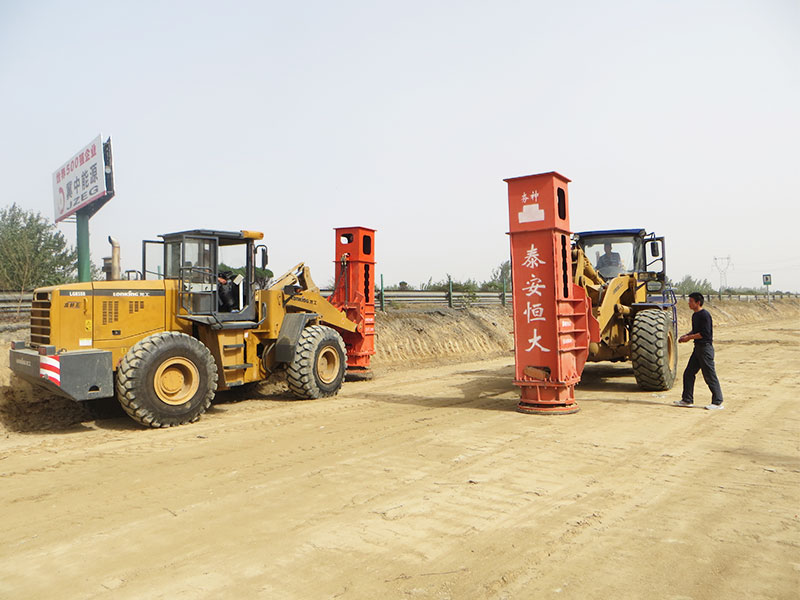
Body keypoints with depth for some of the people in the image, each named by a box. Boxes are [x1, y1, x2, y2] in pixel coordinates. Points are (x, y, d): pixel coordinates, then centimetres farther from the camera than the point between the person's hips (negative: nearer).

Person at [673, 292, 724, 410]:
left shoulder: (705, 315, -16)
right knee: (688, 374, 11)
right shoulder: (695, 315, 13)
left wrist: (689, 337, -14)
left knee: (710, 376, -4)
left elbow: (705, 333, -21)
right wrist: (685, 335, 7)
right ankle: (687, 399, 18)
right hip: (698, 347, 10)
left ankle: (717, 402, 5)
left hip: (705, 348, -10)